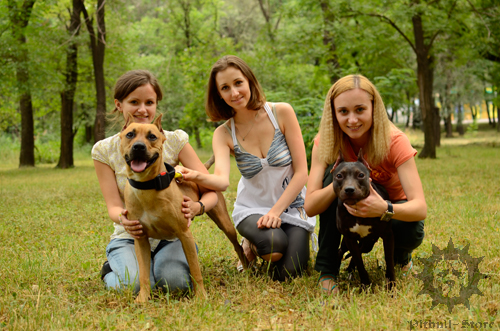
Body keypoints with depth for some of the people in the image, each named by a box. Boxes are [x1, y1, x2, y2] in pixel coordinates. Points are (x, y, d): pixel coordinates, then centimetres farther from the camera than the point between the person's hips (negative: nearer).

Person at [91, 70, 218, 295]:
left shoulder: (175, 141, -3)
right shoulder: (104, 150, -2)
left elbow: (211, 191, -6)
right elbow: (113, 206, -7)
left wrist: (197, 207, -32)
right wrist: (122, 218, -34)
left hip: (171, 235, 0)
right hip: (129, 237, 0)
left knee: (175, 282, -31)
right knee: (137, 285, -30)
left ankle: (161, 263, 6)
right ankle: (112, 270, 7)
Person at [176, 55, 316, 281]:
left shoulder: (281, 113, -11)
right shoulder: (224, 134, -8)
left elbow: (301, 172, -9)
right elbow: (222, 180, -27)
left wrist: (276, 211, -17)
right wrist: (197, 177, -49)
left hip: (291, 205, 0)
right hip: (252, 208, 0)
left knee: (287, 274, -19)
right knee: (274, 243, -33)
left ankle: (300, 240, 15)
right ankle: (251, 247, 4)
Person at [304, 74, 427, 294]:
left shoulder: (395, 142, -25)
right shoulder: (326, 142, -19)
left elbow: (421, 208, -33)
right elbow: (310, 207, -27)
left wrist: (385, 209, -55)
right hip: (347, 210, 1)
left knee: (412, 233, -36)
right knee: (334, 171, -28)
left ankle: (401, 256, 5)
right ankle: (326, 270, -21)